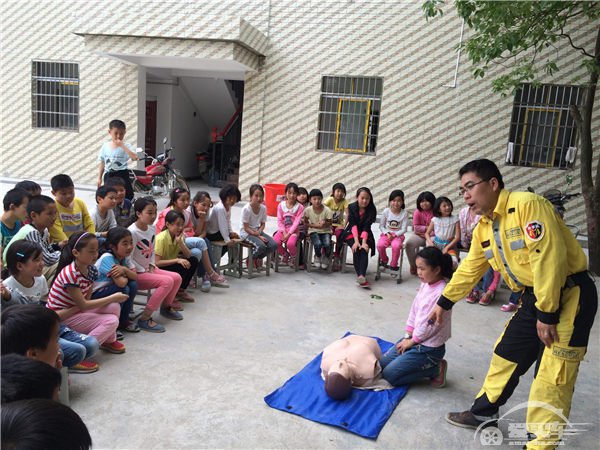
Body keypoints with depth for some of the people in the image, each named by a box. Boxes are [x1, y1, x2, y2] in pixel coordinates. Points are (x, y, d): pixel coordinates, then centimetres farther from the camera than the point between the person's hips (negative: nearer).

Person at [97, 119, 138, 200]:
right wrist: (99, 178, 9)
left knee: (128, 196, -7)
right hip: (108, 175, 4)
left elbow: (135, 157, -27)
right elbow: (102, 162, 11)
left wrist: (122, 146, -26)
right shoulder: (105, 146, 3)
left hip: (122, 175, -3)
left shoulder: (126, 146, -8)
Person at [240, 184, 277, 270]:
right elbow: (246, 228, -17)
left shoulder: (263, 208, -3)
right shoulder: (246, 209, -19)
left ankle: (258, 258, 11)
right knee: (261, 246, -31)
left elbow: (263, 224, 6)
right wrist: (259, 236, -21)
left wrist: (259, 232, -15)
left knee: (274, 245, -14)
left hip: (258, 231, 6)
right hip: (246, 232, -6)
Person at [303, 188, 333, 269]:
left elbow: (329, 223, -3)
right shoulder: (308, 210, -10)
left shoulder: (327, 210, -12)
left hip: (325, 231, 0)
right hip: (314, 231, 0)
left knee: (327, 244, -29)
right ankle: (318, 257, 6)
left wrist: (325, 223, -26)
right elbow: (305, 224, 0)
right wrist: (315, 225, -16)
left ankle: (326, 258, 7)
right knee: (318, 244, -30)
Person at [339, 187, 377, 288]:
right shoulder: (352, 207, -8)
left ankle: (362, 275, -42)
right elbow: (353, 225, -16)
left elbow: (366, 227, -16)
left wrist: (364, 242, -28)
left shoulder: (372, 209, -8)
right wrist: (356, 241, -28)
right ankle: (360, 275, -35)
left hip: (365, 234, 0)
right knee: (356, 248, -29)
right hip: (351, 233, 0)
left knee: (364, 249, -28)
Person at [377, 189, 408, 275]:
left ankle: (393, 265, -9)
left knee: (396, 246, -34)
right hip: (386, 234, 1)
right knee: (380, 245, -29)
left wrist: (394, 234, -18)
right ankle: (384, 260, 4)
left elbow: (404, 229, -6)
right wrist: (387, 233, -14)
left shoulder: (404, 213, -6)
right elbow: (381, 226, 3)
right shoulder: (386, 211, -3)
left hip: (398, 235, -1)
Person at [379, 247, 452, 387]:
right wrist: (408, 336, 1)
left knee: (389, 374, -10)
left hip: (429, 347, -9)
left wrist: (412, 341, -9)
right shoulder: (425, 284, 0)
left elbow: (430, 324, -22)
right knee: (382, 364, 11)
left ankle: (436, 369, 2)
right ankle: (428, 364, 15)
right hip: (415, 338, 9)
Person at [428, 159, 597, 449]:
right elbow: (469, 269, 16)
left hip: (569, 294, -8)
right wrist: (443, 302, 22)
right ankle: (483, 413, 32)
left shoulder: (527, 204, -21)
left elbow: (549, 258, -26)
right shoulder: (483, 228, 6)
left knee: (552, 376, -4)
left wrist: (546, 314, -23)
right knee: (506, 356, 15)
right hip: (533, 297, 8)